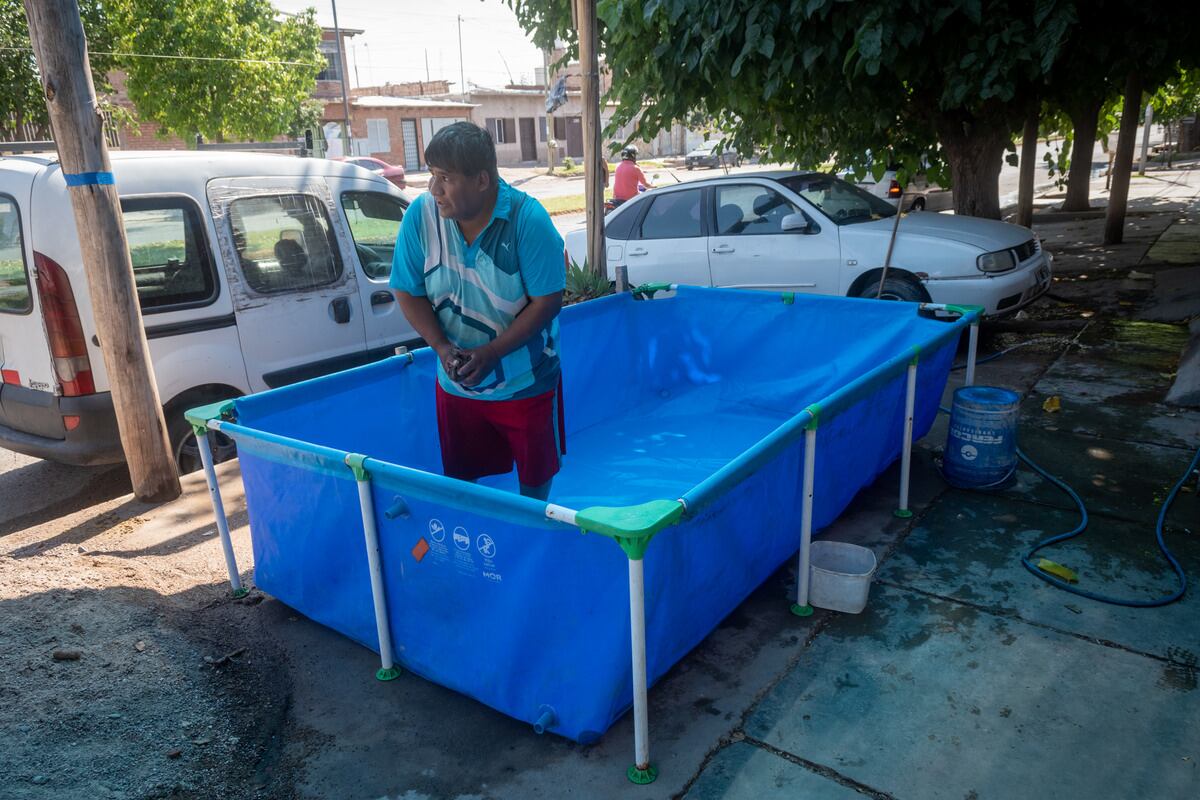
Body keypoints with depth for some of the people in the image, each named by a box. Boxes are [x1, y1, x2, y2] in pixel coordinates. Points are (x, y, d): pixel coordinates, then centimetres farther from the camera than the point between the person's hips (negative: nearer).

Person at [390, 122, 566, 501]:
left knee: (536, 476, 14)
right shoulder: (420, 216, -10)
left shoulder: (527, 219, -20)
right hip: (455, 384, 3)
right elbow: (408, 293, -2)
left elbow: (547, 302, -18)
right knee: (458, 477, 16)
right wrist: (442, 347, -17)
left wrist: (490, 353, -23)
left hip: (525, 382, -2)